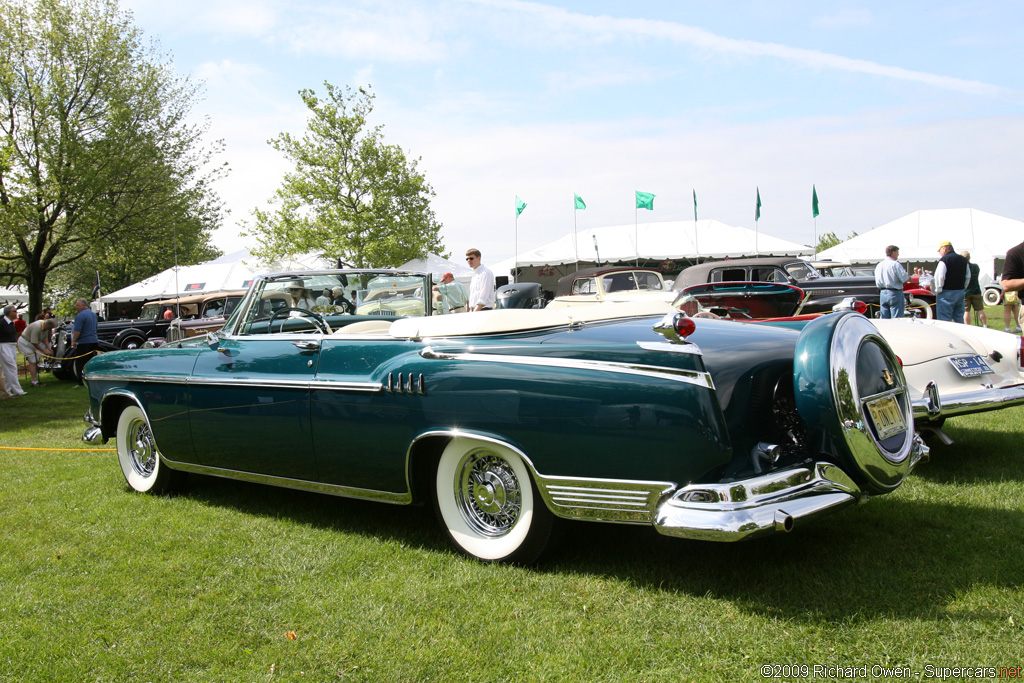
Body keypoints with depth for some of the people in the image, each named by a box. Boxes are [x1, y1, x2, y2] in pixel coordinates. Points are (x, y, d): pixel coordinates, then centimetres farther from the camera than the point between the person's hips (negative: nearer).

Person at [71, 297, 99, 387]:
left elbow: (77, 331, -20)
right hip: (94, 341, 8)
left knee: (80, 363, -2)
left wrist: (73, 341, -11)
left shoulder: (81, 315, -14)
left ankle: (81, 382, -4)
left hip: (83, 343, -8)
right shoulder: (93, 314, 14)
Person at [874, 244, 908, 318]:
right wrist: (908, 276, 5)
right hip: (895, 293, -6)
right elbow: (904, 278, -15)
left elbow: (877, 282, 10)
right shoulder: (895, 264, -11)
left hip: (882, 293, 7)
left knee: (883, 319, 7)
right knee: (896, 320, -4)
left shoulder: (879, 265, 10)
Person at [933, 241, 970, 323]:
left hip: (947, 293, -7)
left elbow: (940, 277, -17)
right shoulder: (963, 260, 12)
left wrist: (938, 290, -7)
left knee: (945, 319, -5)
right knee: (959, 318, 13)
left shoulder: (944, 260, -12)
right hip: (960, 293, 7)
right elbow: (968, 277, 18)